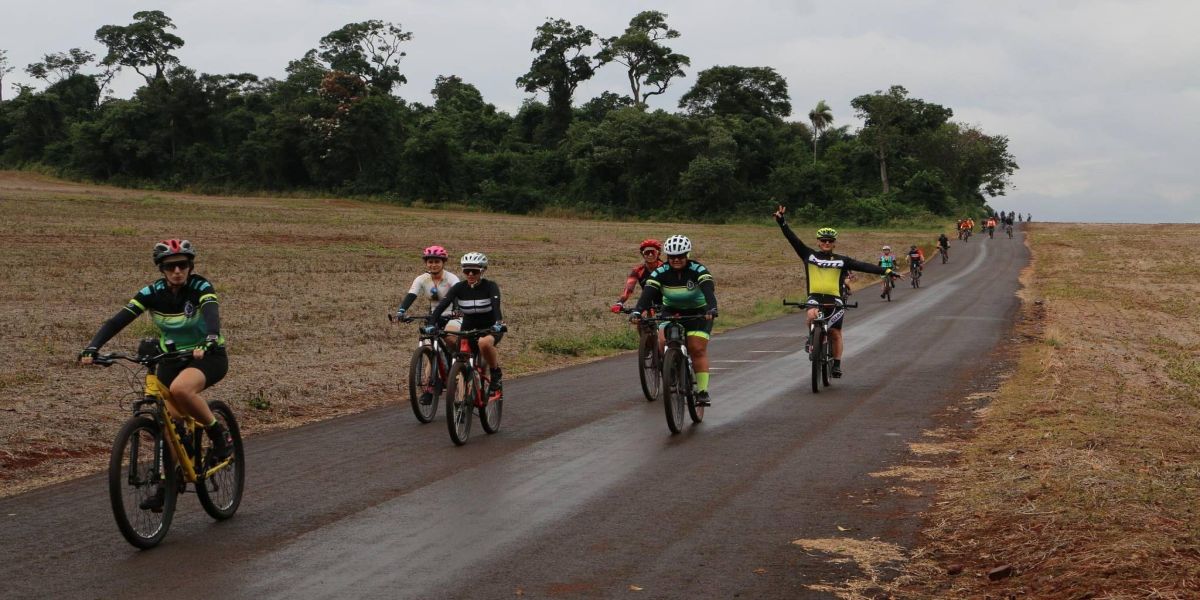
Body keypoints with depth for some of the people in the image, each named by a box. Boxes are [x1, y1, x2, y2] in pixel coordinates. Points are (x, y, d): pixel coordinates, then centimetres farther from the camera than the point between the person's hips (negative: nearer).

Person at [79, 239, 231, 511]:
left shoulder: (201, 288, -19)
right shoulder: (152, 293, -11)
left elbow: (212, 316, -38)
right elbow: (117, 321, -19)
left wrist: (207, 343, -59)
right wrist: (92, 348, -34)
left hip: (209, 356, -4)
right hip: (171, 358, 4)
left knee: (180, 388, -35)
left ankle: (219, 434, -14)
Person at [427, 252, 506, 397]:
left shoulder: (490, 286, -16)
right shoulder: (459, 288, -9)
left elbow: (496, 306, -33)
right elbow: (442, 305, -21)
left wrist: (498, 324, -53)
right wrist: (430, 324, -37)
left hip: (491, 328, -4)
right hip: (469, 328, 4)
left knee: (484, 343, -37)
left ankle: (496, 374, -14)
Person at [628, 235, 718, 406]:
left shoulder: (698, 270, -22)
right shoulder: (660, 273, -16)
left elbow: (709, 290, -38)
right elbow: (647, 293, -28)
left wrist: (711, 309, -57)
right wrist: (637, 311, -46)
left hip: (698, 313, -2)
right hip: (671, 312, 2)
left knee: (698, 350, -14)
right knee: (664, 342, -22)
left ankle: (703, 391, -7)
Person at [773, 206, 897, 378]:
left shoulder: (841, 260, 6)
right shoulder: (809, 255, 7)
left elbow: (862, 266, -2)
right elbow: (792, 239, 1)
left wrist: (884, 271, -12)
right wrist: (781, 221, -8)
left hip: (834, 299, 1)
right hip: (815, 297, -1)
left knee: (836, 333, 3)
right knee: (812, 315, -32)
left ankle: (837, 365, 16)